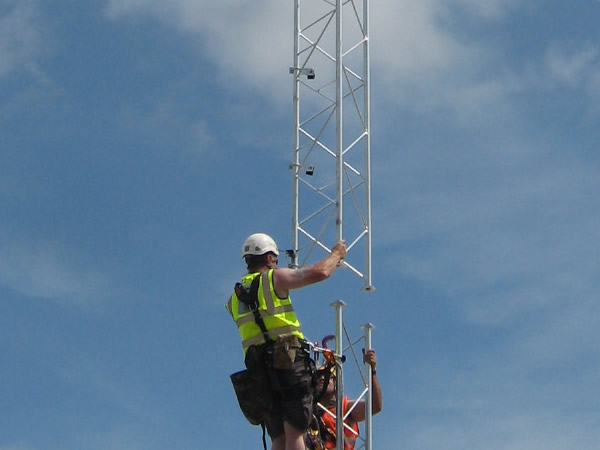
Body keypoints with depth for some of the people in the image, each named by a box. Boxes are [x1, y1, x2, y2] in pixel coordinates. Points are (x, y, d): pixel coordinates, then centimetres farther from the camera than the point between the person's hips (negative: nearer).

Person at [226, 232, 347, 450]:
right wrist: (336, 254, 15)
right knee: (294, 432, -11)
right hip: (289, 362, -6)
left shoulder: (235, 297, 20)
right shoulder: (274, 278, 1)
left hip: (259, 370, 6)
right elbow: (320, 272, -5)